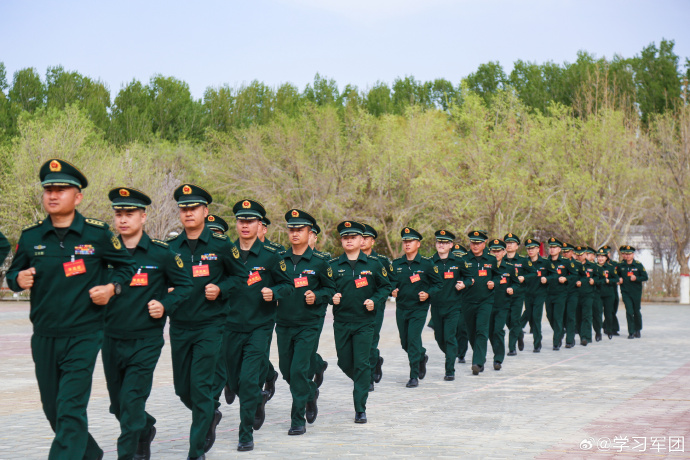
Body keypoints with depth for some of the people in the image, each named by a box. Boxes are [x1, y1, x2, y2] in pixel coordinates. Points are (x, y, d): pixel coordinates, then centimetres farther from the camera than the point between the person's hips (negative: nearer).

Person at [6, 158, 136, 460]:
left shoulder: (97, 233, -4)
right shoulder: (30, 237, 3)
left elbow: (126, 265, 7)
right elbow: (12, 274, 14)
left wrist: (111, 287, -10)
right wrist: (18, 280, -8)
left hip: (83, 335, -4)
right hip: (44, 337, 4)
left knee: (71, 409, -12)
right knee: (53, 410, 15)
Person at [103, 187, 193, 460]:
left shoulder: (161, 252, -5)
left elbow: (184, 285, 3)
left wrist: (165, 306, -11)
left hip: (145, 342, -4)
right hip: (111, 340, 4)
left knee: (132, 403, -10)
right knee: (118, 405, 15)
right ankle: (146, 430, 45)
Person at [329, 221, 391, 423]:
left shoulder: (373, 264, 0)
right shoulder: (333, 265, 2)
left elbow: (385, 287, 8)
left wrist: (374, 300, -8)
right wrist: (331, 297, -13)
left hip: (364, 322, -2)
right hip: (341, 321, 2)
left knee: (361, 365, -5)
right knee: (344, 363, 9)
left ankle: (360, 409, 1)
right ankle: (362, 382, 42)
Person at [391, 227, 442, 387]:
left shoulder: (427, 264, -4)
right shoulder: (396, 264, 4)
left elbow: (438, 284, 2)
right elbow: (391, 282, 11)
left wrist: (428, 294, -14)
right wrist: (393, 290, -11)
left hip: (419, 308, -4)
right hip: (401, 307, 4)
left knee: (413, 339, -14)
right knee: (405, 342, 11)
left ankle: (414, 377, -4)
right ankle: (422, 358, 43)